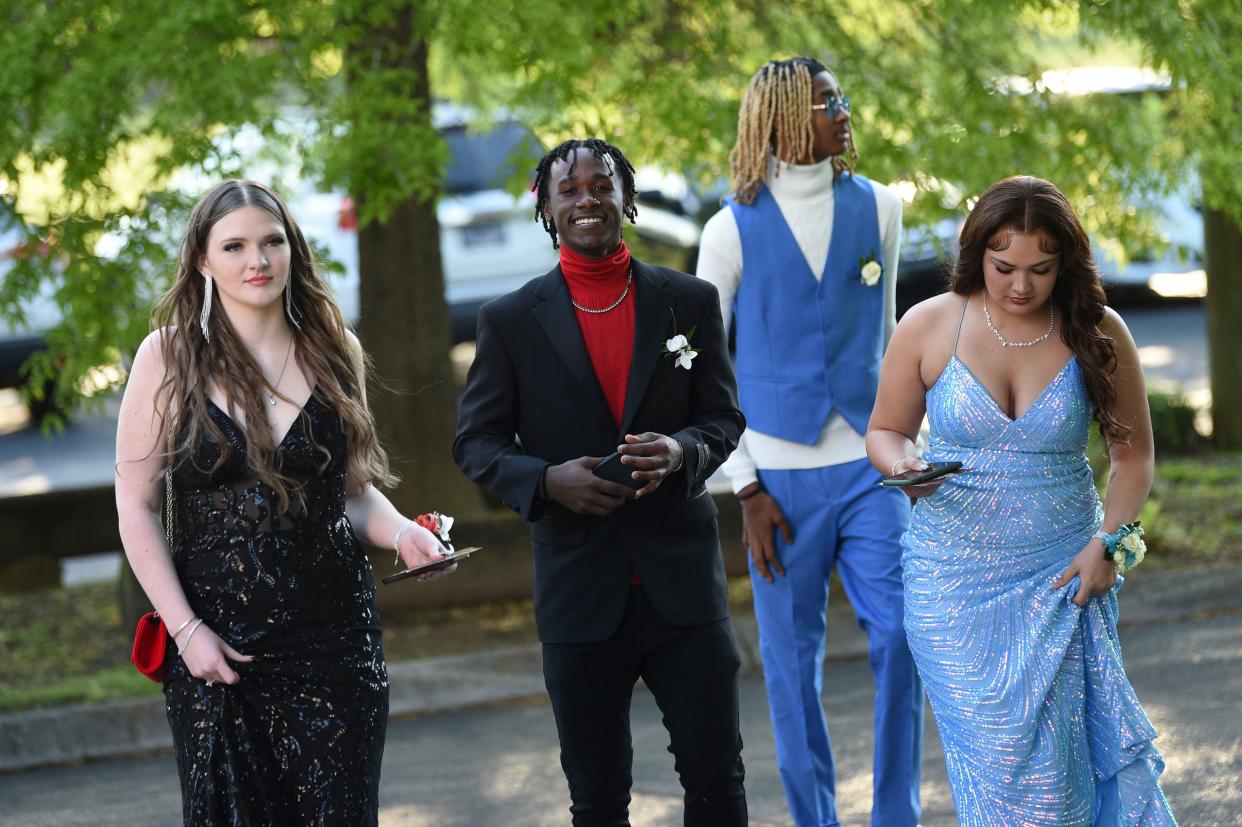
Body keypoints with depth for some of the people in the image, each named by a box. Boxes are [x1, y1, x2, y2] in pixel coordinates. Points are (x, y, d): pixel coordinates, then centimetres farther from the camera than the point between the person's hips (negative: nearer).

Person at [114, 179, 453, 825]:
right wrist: (185, 629, -10)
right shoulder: (170, 355, -3)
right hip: (215, 638, -2)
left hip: (332, 630, 2)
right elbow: (136, 506, -3)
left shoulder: (332, 352, 6)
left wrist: (400, 532, -6)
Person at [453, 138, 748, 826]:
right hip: (579, 592, -1)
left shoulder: (691, 302, 5)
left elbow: (724, 418, 7)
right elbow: (476, 441, 3)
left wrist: (682, 451, -16)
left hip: (682, 582, 1)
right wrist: (546, 479, -18)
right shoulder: (510, 321, 1)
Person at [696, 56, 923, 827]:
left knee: (901, 638, -7)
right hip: (782, 478, -2)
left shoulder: (876, 207, 5)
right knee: (792, 661, 5)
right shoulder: (733, 229, -2)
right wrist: (745, 488, -4)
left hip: (869, 466, 2)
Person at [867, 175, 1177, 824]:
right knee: (992, 753, -3)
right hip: (955, 581, 0)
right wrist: (903, 468, -14)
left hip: (1061, 577, 0)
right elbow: (885, 431, 9)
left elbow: (1133, 454, 8)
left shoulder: (1098, 333, -2)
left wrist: (1108, 542, -5)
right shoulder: (928, 327, -3)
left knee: (1053, 756, -5)